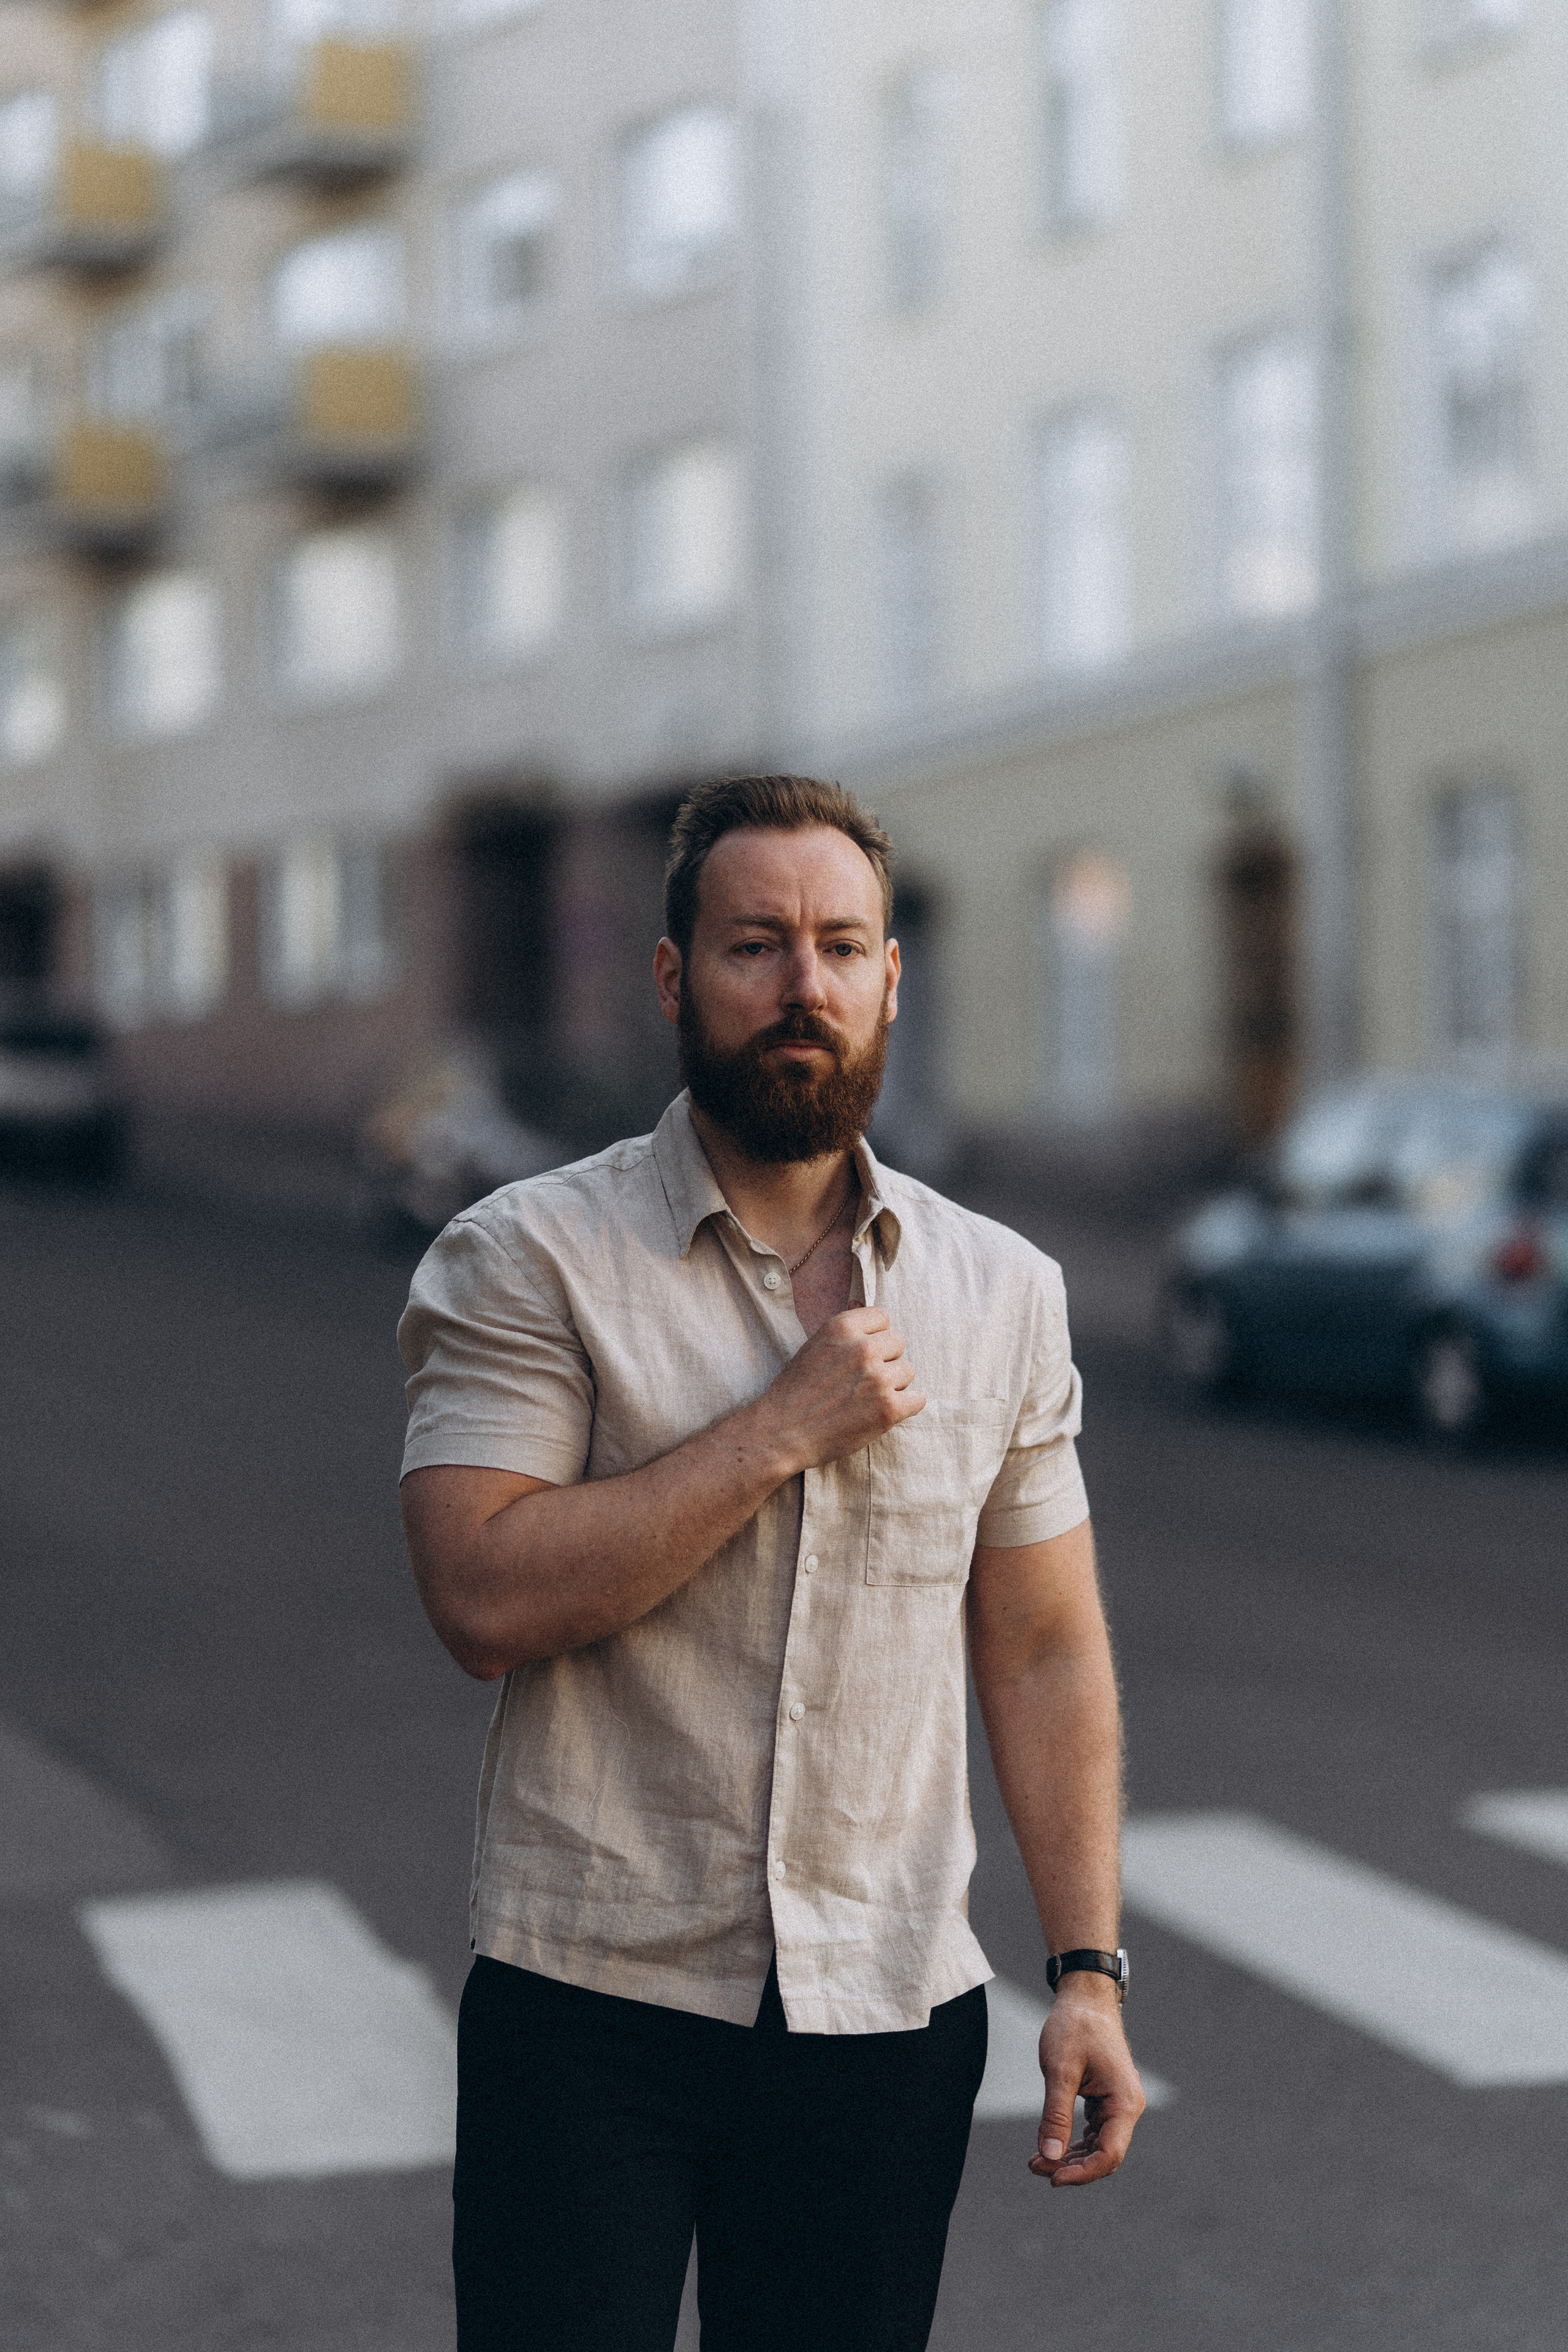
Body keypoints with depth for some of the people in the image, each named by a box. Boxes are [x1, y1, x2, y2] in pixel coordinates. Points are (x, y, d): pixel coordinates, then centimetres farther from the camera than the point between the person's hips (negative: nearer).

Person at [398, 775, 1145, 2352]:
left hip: (891, 2021, 3)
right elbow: (485, 1595, -16)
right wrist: (786, 1428, -16)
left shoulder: (1002, 1293, 7)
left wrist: (1089, 1969, 1)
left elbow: (1044, 1655, 9)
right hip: (591, 2000, -3)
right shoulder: (529, 1259, -4)